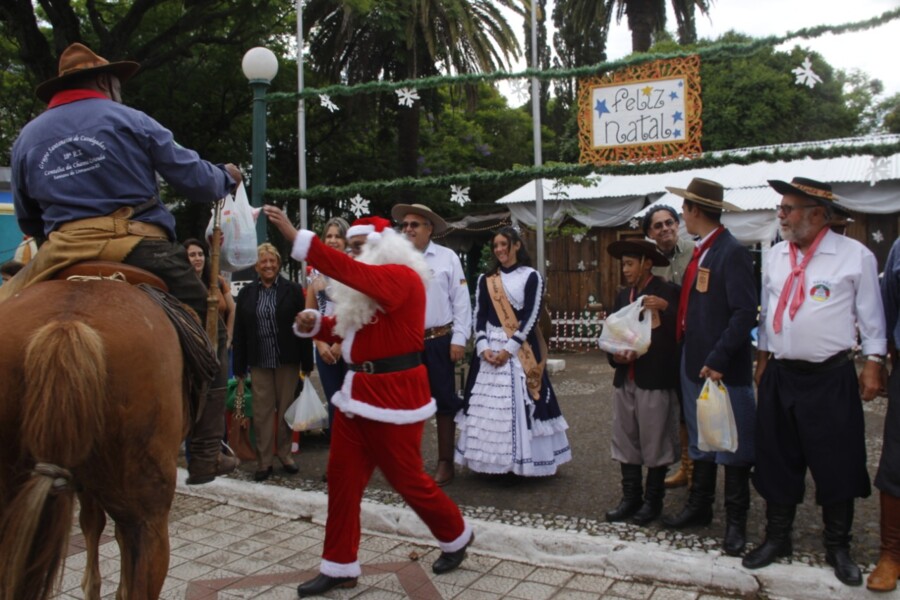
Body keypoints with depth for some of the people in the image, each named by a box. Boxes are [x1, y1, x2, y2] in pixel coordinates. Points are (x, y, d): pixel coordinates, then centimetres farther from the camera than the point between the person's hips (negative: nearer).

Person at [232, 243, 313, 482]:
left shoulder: (293, 290, -1)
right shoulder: (246, 293, 6)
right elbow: (239, 332, 5)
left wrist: (307, 362, -6)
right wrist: (239, 366, 1)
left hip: (287, 360, -1)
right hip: (259, 362, 2)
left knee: (286, 408, 8)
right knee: (262, 411, 5)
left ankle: (285, 454, 23)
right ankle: (263, 461, 13)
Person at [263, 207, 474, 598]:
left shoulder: (402, 276, -16)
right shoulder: (366, 284, 14)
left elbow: (352, 272, -33)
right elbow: (346, 330, 20)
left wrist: (294, 236, -36)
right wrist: (314, 323, -1)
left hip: (395, 393, -9)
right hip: (358, 390, 9)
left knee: (407, 478, 4)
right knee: (342, 478, 8)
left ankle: (456, 537, 30)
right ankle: (339, 566, 21)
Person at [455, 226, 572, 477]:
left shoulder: (531, 277, 0)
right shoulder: (485, 280, 10)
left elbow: (531, 316, -7)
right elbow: (479, 316, 5)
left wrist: (509, 348, -14)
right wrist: (483, 348, -9)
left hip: (520, 349, -3)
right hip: (488, 347, 3)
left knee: (520, 401, -5)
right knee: (487, 402, 2)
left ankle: (521, 460, 5)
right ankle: (493, 460, 12)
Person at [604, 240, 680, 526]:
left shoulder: (667, 291, -5)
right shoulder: (622, 296, 14)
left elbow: (677, 333, -13)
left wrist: (664, 308, -26)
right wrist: (615, 355, -3)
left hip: (655, 381, -6)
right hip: (625, 380, 6)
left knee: (655, 443, 4)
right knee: (626, 441, 11)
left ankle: (652, 500, 18)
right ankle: (630, 497, 22)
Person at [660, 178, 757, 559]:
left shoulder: (732, 253, -16)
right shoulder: (700, 253, 12)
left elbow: (745, 313, -21)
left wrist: (718, 360, -22)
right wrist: (689, 354, 11)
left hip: (723, 369, -9)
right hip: (693, 362, 9)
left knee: (732, 446, 4)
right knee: (699, 442, 19)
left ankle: (736, 521, 17)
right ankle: (699, 507, 33)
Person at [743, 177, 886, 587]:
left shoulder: (855, 256, -7)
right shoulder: (776, 255, 6)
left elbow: (870, 314, -1)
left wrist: (873, 363, -3)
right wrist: (762, 359, 15)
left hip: (831, 378, -4)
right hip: (780, 376, 4)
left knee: (836, 465, 7)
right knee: (777, 461, 11)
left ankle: (837, 546, 26)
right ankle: (777, 538, 27)